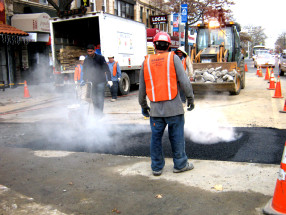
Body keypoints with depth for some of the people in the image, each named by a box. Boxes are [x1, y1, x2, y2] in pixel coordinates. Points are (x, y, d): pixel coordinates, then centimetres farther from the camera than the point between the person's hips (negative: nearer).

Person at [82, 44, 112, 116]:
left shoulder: (100, 58, -5)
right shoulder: (86, 60, 5)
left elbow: (106, 69, -4)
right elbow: (85, 71, 15)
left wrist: (109, 79, -9)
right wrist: (85, 81, 14)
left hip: (100, 81, -3)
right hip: (92, 82, 4)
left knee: (100, 98, -6)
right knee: (93, 98, 6)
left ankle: (100, 113, 0)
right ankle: (96, 112, 16)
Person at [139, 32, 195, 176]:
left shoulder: (146, 62, 7)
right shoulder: (173, 58, -2)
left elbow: (142, 88, 11)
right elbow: (184, 81, -7)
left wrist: (143, 106, 22)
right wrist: (190, 98, 5)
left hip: (155, 108, 3)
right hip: (173, 106, -2)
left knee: (156, 138, 11)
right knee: (176, 137, 9)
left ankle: (157, 167, 20)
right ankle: (180, 165, 21)